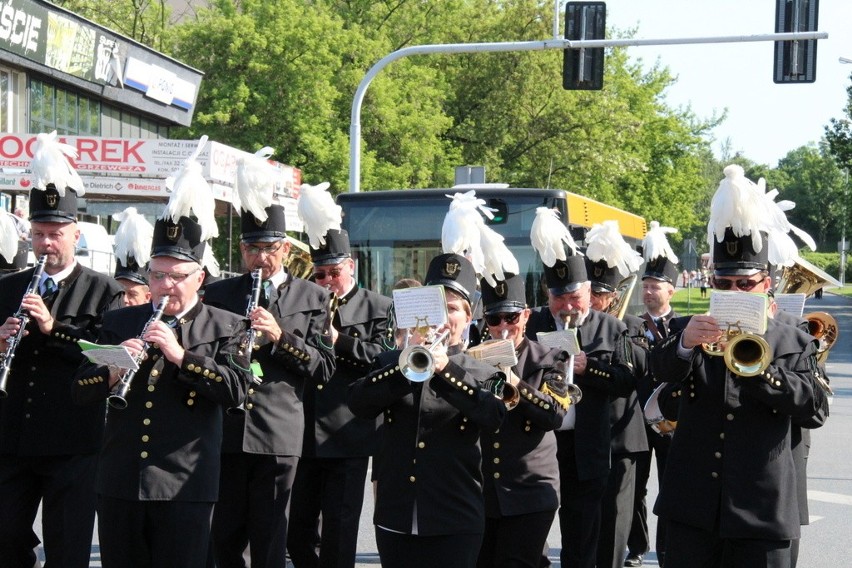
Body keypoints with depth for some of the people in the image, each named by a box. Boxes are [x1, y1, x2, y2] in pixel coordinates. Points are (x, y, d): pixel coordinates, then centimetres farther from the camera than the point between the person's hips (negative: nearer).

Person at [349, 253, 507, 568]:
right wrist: (405, 365, -20)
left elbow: (495, 416, -16)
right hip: (395, 518, 2)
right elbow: (358, 403, -7)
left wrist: (446, 369, -27)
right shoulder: (391, 361, 11)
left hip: (455, 523, -2)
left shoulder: (481, 372, 4)